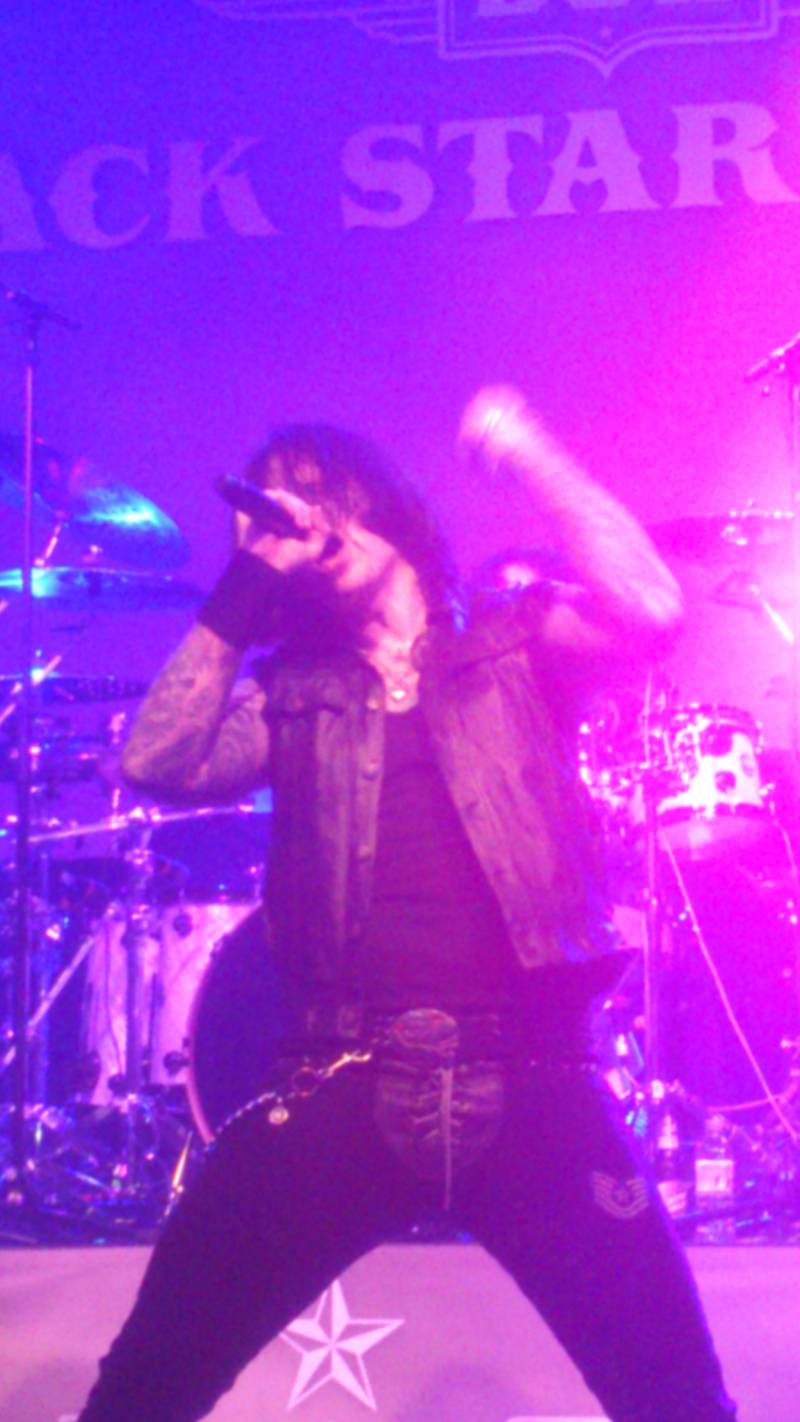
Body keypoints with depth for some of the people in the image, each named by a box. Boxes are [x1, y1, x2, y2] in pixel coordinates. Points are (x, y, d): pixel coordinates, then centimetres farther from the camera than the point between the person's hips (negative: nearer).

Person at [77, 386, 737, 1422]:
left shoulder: (515, 643, 10)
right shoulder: (292, 693, 16)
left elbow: (649, 613, -9)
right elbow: (159, 766, -1)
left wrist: (527, 454, -4)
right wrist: (246, 588, 2)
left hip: (528, 1081, -2)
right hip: (340, 1089, 2)